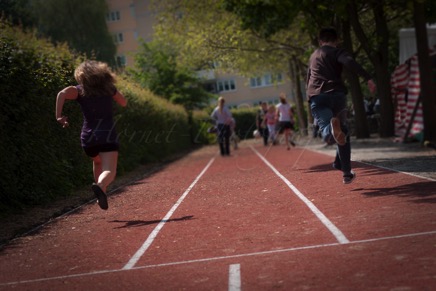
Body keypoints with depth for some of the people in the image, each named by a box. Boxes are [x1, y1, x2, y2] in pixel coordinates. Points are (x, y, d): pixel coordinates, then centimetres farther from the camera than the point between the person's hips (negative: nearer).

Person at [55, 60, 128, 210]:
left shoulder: (80, 90, 5)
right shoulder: (109, 88, 9)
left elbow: (62, 94, -16)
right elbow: (124, 103, 24)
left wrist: (58, 116, -13)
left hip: (88, 138, 2)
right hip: (107, 136, -2)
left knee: (98, 162, 32)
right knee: (109, 171, -15)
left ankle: (101, 193, 34)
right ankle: (100, 186, -47)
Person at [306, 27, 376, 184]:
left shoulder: (313, 56, 27)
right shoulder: (337, 52, 9)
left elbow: (308, 80, 35)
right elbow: (350, 62, -12)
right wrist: (368, 78, -18)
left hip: (315, 96, 3)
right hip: (336, 94, -2)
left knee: (328, 133, -16)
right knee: (343, 133, 13)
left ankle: (331, 129, -54)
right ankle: (346, 173, 13)